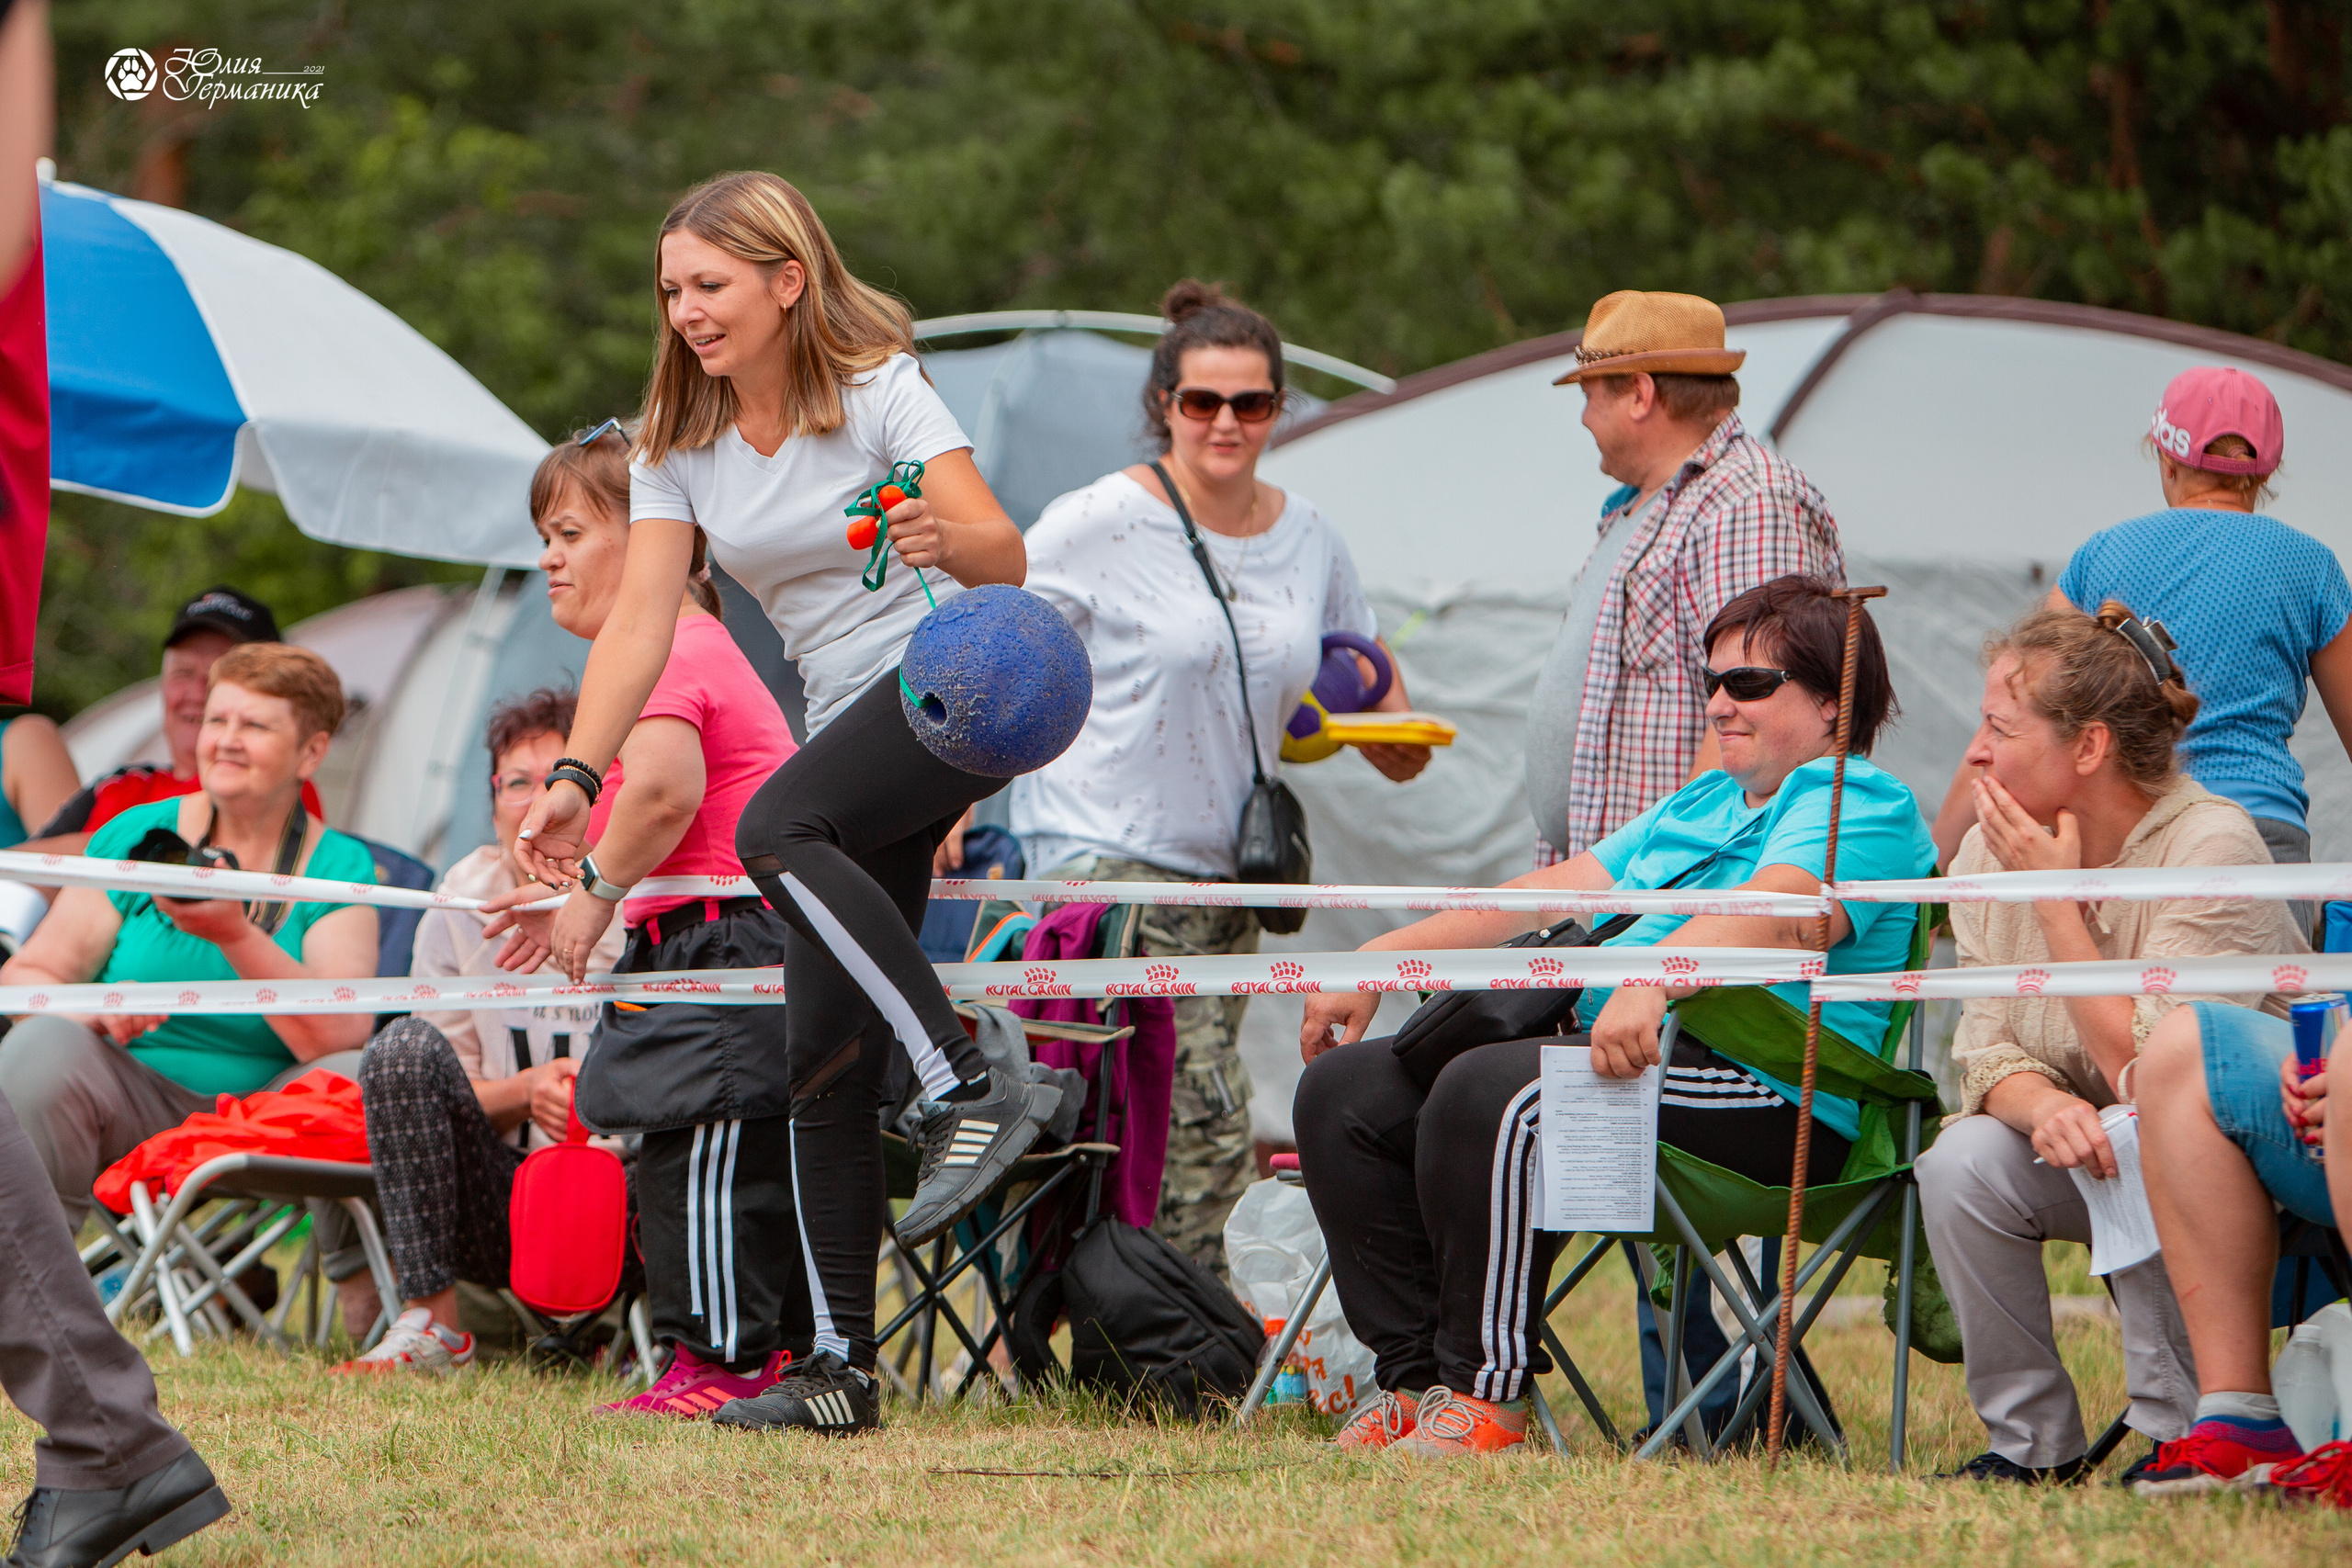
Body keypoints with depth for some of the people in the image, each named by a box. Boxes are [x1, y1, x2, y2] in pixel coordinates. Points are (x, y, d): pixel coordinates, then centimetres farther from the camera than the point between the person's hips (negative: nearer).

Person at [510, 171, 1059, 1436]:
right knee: (825, 1047, -2)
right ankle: (841, 1364, 0)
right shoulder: (679, 441, 6)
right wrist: (575, 779, -10)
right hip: (849, 716, 6)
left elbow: (1006, 555, -18)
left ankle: (975, 1092, -36)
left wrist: (946, 541, -41)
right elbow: (639, 621, 1)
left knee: (776, 829, -34)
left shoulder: (878, 390, -10)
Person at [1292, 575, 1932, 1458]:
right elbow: (1561, 889, 26)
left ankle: (1485, 1392, -26)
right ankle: (1411, 1375, -4)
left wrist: (1650, 982, -41)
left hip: (1766, 1096, -10)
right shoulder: (1700, 804, 29)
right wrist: (1378, 961, 17)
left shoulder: (1863, 803, -2)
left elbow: (1782, 917, -23)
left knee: (1489, 1093, -34)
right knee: (1343, 1088, -2)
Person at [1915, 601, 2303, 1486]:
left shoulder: (2210, 847, -21)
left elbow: (2149, 1071, -26)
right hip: (2079, 1155, 5)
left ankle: (2177, 1433, -20)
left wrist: (2057, 901, -24)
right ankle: (2030, 1441, -9)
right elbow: (1987, 1050, -5)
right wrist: (2043, 1105, -29)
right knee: (1961, 1164, -23)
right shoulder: (1991, 853, -2)